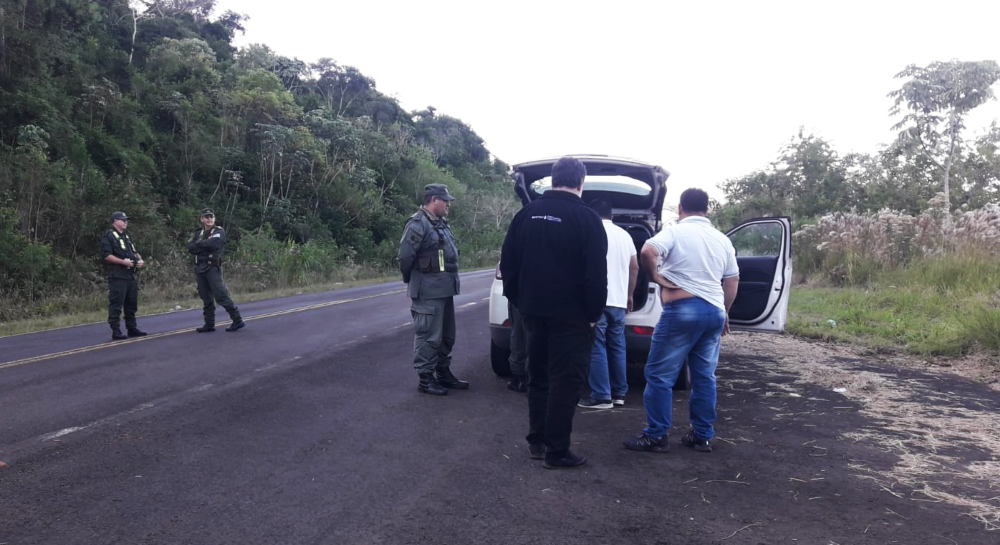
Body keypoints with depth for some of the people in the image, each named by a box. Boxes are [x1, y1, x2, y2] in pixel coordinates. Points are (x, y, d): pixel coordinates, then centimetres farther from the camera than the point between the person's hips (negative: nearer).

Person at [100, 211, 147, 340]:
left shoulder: (127, 236, 21)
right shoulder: (108, 236, -6)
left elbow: (134, 252, 26)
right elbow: (106, 255, -15)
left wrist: (139, 260, 5)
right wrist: (123, 261, -23)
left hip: (131, 275, 8)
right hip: (118, 276, -8)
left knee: (131, 304, 12)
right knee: (116, 304, -6)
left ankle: (132, 328, 19)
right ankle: (116, 331, -4)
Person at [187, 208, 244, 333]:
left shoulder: (219, 231, -1)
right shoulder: (197, 233, 15)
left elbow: (212, 243, -19)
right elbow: (190, 247, 0)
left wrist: (199, 244, -3)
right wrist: (205, 246, -11)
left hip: (213, 268, -6)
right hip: (200, 268, 6)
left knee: (221, 295, -11)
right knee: (206, 298, 9)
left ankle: (238, 320, -8)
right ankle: (209, 324, 15)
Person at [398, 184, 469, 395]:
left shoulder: (441, 223, 16)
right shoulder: (418, 223, -14)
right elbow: (405, 256, -17)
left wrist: (448, 280, 14)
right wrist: (412, 281, -4)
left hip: (444, 289, 10)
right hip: (428, 291, -9)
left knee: (446, 336, 15)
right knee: (428, 336, -3)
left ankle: (443, 374, 26)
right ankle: (425, 379, 6)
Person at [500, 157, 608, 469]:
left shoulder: (527, 213, 5)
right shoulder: (586, 218, -11)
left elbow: (508, 261, 7)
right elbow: (596, 273, -15)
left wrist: (517, 299, 15)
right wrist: (594, 313, -6)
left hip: (533, 311, 6)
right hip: (570, 315, -5)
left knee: (538, 376, 17)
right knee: (565, 381, 1)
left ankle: (536, 441, 24)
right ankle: (556, 451, 4)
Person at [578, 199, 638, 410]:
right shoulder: (625, 235, 15)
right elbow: (635, 267, 18)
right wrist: (629, 295, 25)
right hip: (619, 301, 7)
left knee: (598, 348, -4)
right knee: (617, 347, 12)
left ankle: (601, 396, -5)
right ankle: (618, 393, 18)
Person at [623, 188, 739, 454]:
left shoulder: (675, 232, -6)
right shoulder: (722, 240, 13)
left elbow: (647, 251, -24)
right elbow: (732, 281, 17)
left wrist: (656, 276, -9)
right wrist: (724, 313, 25)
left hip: (682, 310, -6)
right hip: (714, 312, 6)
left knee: (659, 375, 1)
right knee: (704, 377, 13)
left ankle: (655, 436, 4)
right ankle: (703, 436, 19)